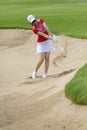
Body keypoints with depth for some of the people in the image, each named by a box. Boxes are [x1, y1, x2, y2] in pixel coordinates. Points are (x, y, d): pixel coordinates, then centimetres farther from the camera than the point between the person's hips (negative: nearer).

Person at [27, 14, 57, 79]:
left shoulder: (41, 20, -6)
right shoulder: (34, 29, -19)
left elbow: (46, 28, -18)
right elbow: (43, 35, -26)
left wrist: (52, 35, -29)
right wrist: (52, 38, -36)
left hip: (48, 41, 4)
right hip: (41, 43, -4)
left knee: (47, 58, -2)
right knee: (42, 59, -10)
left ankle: (45, 74, 3)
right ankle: (35, 72, 10)